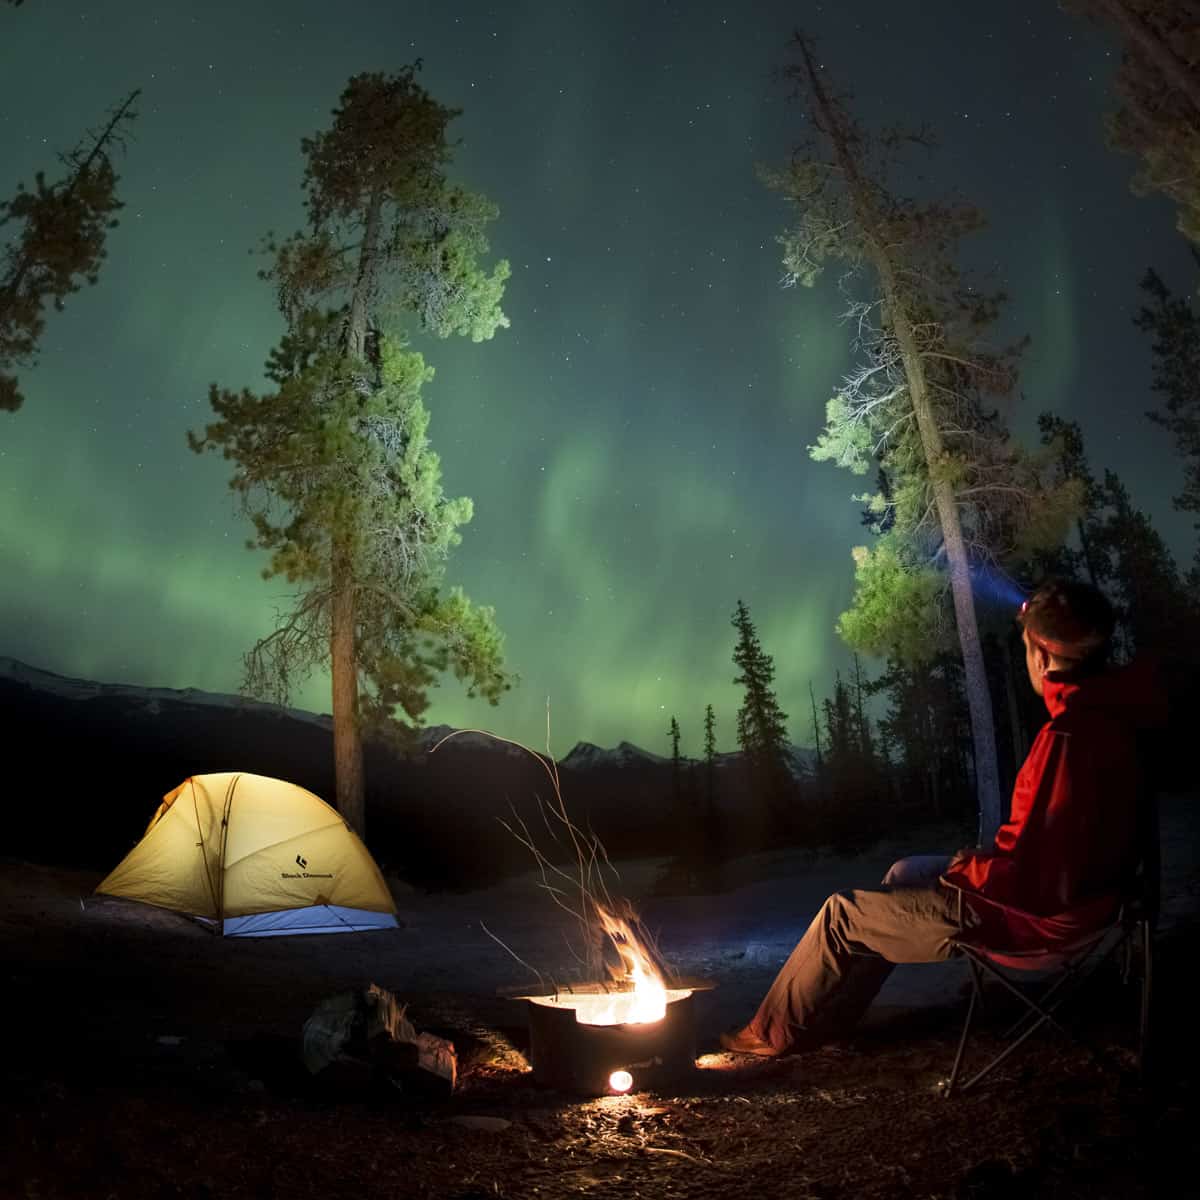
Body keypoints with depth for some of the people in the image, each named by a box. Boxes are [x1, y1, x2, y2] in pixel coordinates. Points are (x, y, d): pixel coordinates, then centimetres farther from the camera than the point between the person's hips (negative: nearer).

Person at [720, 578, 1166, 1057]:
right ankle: (828, 1016, 31)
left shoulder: (1069, 735, -30)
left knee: (844, 913, 1)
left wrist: (965, 869, -10)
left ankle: (775, 1032, 21)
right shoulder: (1111, 715, 0)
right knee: (905, 873, 24)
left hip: (1036, 910, -10)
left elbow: (1023, 872, -30)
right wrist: (983, 858, 7)